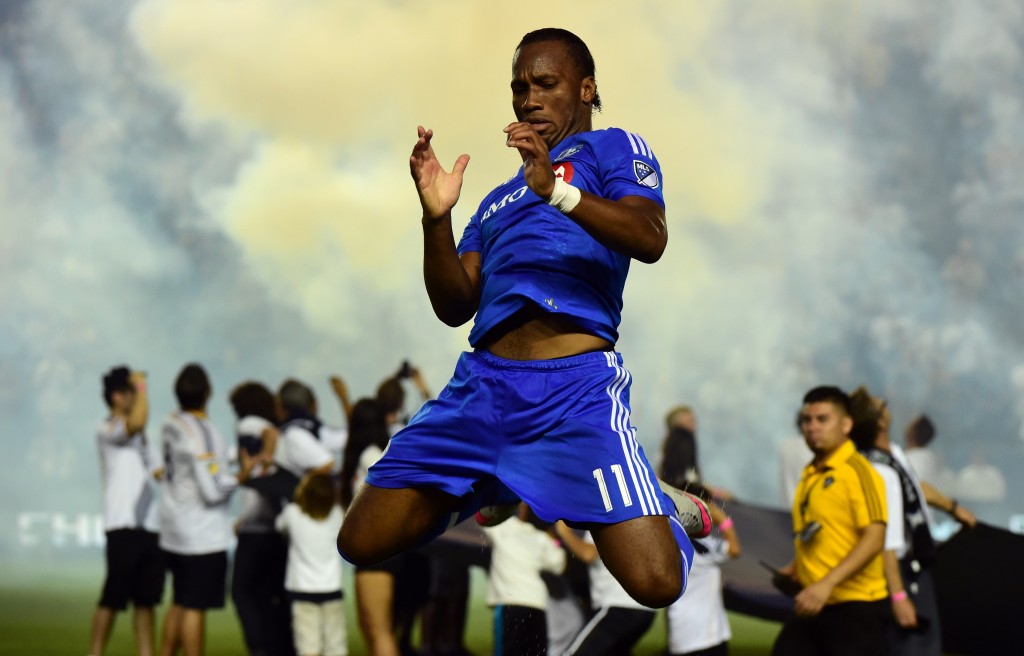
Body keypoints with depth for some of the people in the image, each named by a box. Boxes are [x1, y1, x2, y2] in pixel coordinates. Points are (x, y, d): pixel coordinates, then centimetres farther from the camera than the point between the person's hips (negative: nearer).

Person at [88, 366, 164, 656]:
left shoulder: (137, 436, 23)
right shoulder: (107, 429, -5)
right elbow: (137, 421, -25)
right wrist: (141, 385, -13)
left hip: (147, 526, 8)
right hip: (123, 526, -8)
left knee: (145, 598, 7)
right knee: (113, 598, -7)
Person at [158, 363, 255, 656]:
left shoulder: (172, 424, 3)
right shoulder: (200, 433, -21)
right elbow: (212, 491, -22)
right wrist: (243, 473, -9)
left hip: (174, 533, 8)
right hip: (202, 536, -8)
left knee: (181, 604, 19)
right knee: (195, 608, -1)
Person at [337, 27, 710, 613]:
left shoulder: (612, 148, 11)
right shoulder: (499, 199, 29)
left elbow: (650, 240, -9)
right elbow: (455, 307, 19)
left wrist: (557, 191, -25)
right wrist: (437, 217, 2)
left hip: (576, 385, -6)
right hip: (483, 383, 6)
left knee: (656, 582, -21)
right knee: (362, 542, 1)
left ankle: (668, 507, 15)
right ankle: (492, 493, 24)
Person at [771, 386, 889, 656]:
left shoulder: (857, 471, -12)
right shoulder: (810, 475, 13)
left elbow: (874, 539, -21)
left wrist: (827, 584, -28)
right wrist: (797, 567, 11)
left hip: (856, 606, -8)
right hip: (812, 605, 8)